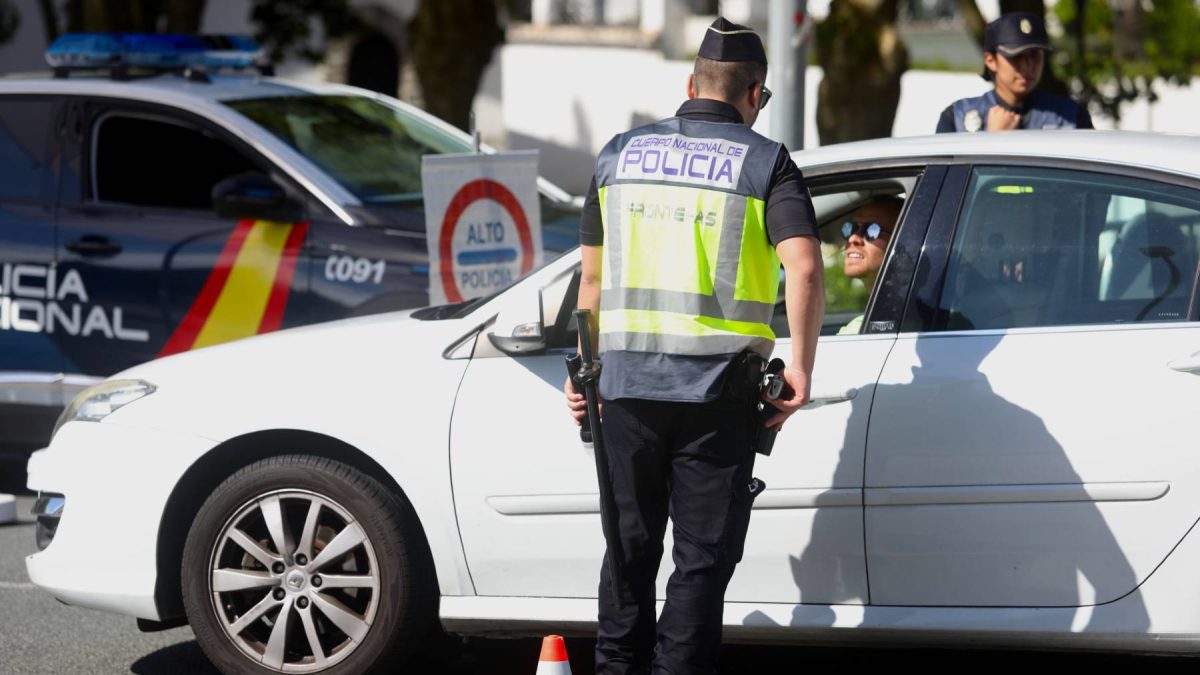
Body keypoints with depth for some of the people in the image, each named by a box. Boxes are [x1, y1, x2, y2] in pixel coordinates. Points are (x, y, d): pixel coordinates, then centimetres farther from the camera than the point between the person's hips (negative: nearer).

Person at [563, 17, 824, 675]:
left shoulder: (620, 153, 10)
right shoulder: (764, 161, -1)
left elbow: (593, 278, 13)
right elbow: (803, 266, -15)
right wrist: (801, 369, -10)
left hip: (626, 381, 4)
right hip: (717, 388, -3)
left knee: (630, 546, 15)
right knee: (703, 557, 3)